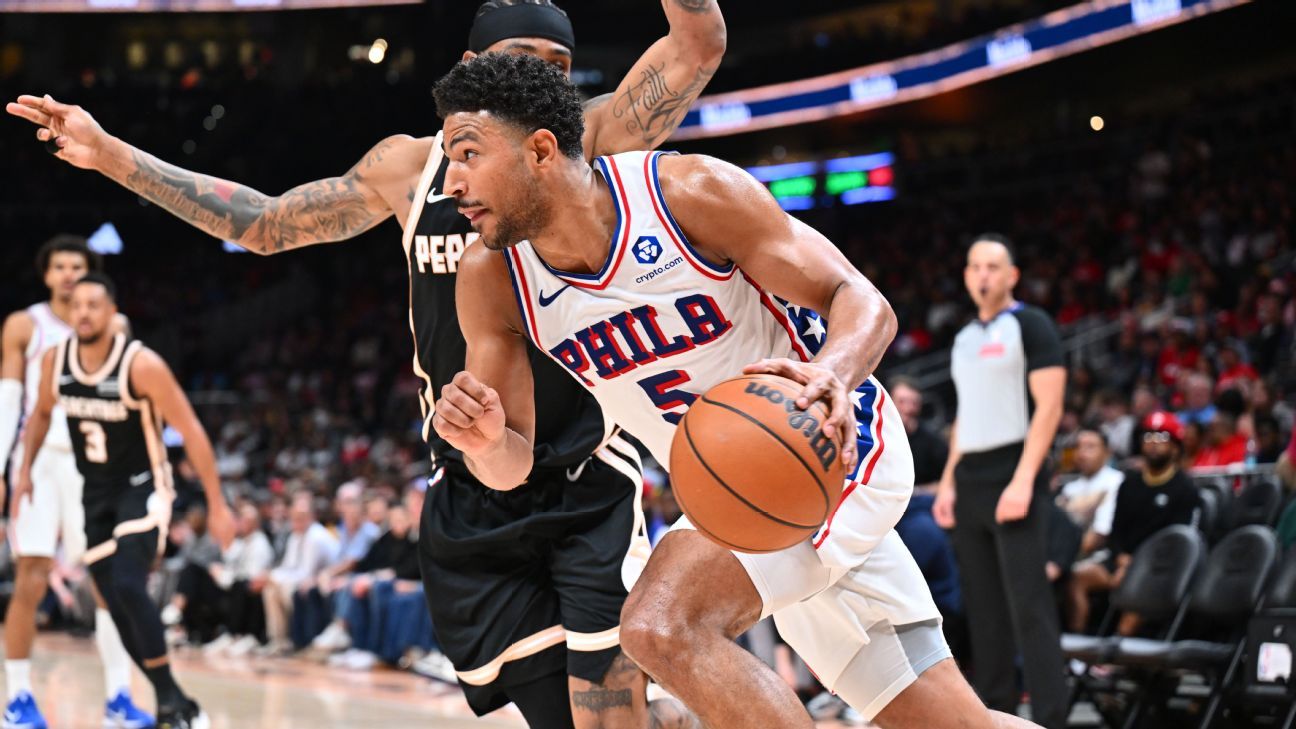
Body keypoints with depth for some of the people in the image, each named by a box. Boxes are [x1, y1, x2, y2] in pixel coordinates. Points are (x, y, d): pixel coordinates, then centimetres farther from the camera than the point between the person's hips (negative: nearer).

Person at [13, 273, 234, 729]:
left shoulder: (141, 365, -22)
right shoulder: (55, 361, -6)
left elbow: (191, 432, -17)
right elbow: (42, 414, 16)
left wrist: (217, 506, -17)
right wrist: (25, 472, 7)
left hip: (143, 489, -6)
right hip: (96, 494, 6)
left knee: (128, 588, -25)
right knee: (115, 604, 4)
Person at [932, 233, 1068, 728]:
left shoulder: (1030, 325, -3)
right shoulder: (964, 339, 18)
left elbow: (1048, 406, -11)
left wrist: (1023, 480, -19)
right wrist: (948, 483, 13)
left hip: (1013, 478, -7)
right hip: (970, 483, 7)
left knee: (1029, 606, -11)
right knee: (982, 606, 9)